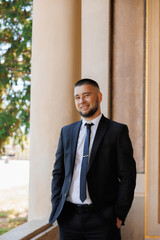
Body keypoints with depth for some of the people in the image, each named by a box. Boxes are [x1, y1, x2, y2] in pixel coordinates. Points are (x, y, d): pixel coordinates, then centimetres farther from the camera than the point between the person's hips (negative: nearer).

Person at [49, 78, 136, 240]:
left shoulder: (117, 131, -1)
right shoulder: (66, 132, 11)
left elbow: (127, 176, -4)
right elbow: (58, 172, 13)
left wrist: (119, 215, -9)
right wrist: (56, 208, 3)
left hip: (102, 220, -3)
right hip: (68, 218, 4)